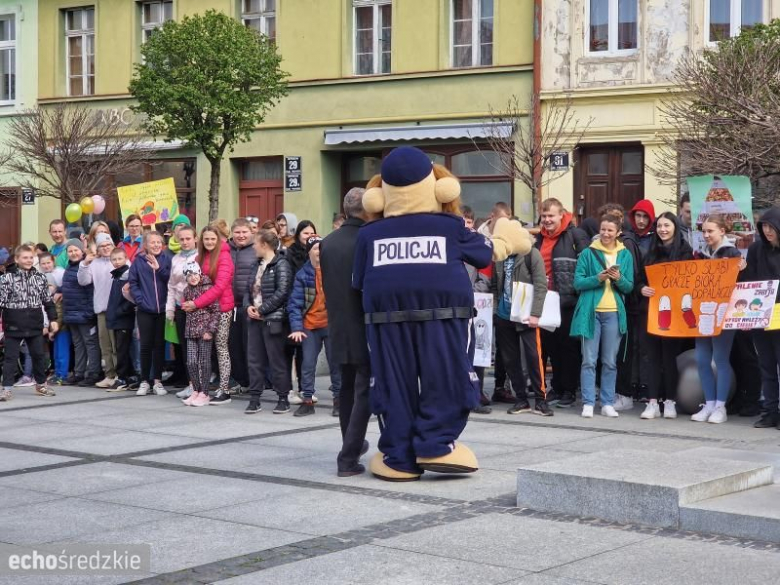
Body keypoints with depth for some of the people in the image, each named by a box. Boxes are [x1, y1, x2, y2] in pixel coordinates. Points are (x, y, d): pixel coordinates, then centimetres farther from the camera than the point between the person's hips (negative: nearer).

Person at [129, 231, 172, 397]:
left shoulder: (166, 260, 1)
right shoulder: (138, 261, 1)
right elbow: (133, 283, 0)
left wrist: (159, 269, -17)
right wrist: (140, 300, -9)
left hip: (162, 309, 0)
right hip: (145, 310, 0)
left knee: (159, 345, 7)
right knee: (146, 345, 3)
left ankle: (157, 381, 15)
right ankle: (145, 381, 12)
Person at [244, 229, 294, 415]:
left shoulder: (281, 265, -9)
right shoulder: (258, 265, 17)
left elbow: (282, 292, -17)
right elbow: (249, 289, 18)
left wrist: (262, 309, -15)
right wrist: (248, 306, -1)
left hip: (272, 319, -8)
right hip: (254, 318, 8)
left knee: (276, 359, -3)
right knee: (254, 359, 6)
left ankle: (283, 398, 6)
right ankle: (254, 398, 10)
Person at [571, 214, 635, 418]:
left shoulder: (625, 255, 9)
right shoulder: (588, 253, 2)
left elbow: (629, 287, 8)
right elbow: (578, 282, -1)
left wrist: (619, 279, -12)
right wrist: (598, 278, -16)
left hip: (614, 313, 2)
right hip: (590, 312, -2)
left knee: (610, 362, 5)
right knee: (589, 361, -2)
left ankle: (608, 403, 11)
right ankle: (588, 403, 1)